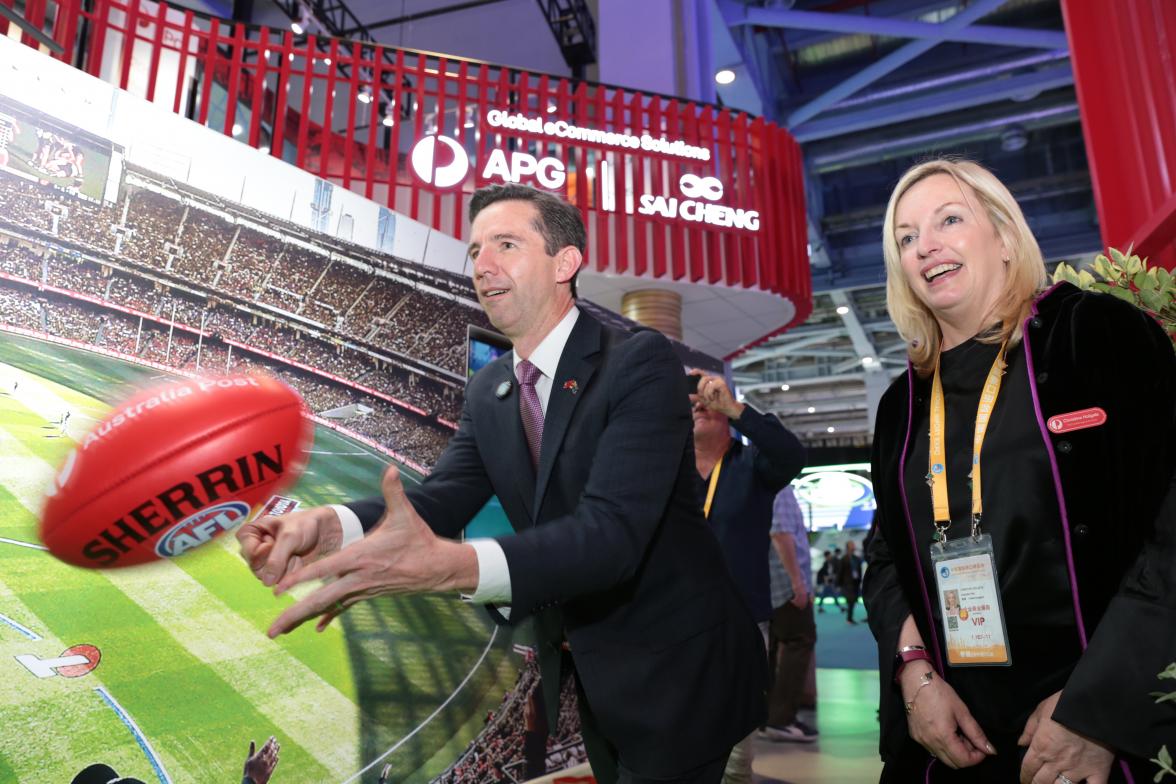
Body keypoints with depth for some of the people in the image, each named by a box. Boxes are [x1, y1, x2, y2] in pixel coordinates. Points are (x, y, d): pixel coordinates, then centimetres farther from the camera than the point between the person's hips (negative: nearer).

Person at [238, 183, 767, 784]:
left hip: (674, 670, -6)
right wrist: (330, 525, -30)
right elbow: (442, 495, -10)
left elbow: (612, 530, -32)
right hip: (589, 671, 6)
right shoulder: (487, 391, 1)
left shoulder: (641, 361, -22)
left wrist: (453, 565, -47)